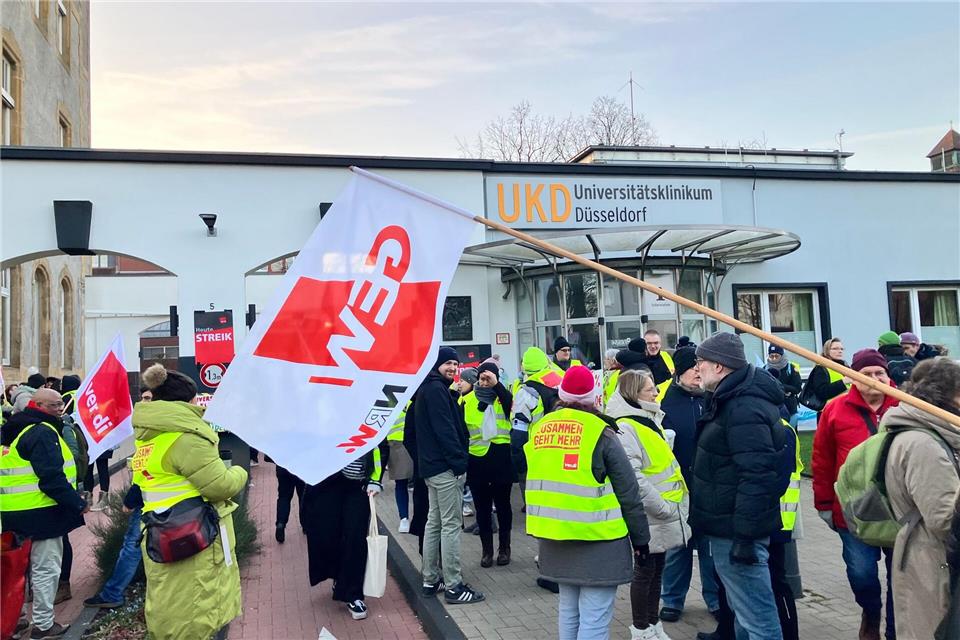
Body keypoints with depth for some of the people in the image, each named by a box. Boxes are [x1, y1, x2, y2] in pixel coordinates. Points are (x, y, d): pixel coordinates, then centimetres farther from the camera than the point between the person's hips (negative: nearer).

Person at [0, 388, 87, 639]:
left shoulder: (21, 429, 15)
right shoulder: (43, 433, -18)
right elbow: (51, 478, -25)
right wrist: (78, 503, -17)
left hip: (23, 510, 10)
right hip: (40, 512, -10)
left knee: (38, 565, 21)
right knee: (46, 568, 0)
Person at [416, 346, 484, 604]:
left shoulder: (428, 388, 18)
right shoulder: (436, 389, -14)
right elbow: (445, 429, -21)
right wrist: (459, 461, -20)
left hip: (433, 466, 11)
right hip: (445, 467, -11)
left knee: (434, 522, 15)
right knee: (451, 525, -6)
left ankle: (430, 580, 23)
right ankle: (453, 587, -2)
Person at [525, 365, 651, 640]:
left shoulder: (538, 428, 3)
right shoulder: (600, 432, -12)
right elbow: (628, 493, -8)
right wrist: (641, 537, 2)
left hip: (553, 536, 6)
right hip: (596, 538, -6)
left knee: (569, 610, 20)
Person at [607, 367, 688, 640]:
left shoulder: (650, 419, 11)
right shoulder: (625, 428, -20)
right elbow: (633, 479, -27)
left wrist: (670, 506, 16)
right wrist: (663, 508, -21)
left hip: (661, 514, 9)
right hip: (649, 516, -9)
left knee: (657, 569, 18)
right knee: (645, 570, 5)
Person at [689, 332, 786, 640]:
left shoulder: (744, 409, -22)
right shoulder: (732, 398, 11)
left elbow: (756, 476, -28)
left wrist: (745, 535, -25)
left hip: (736, 530, -11)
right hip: (728, 525, 11)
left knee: (755, 615, 0)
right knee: (742, 606, 23)